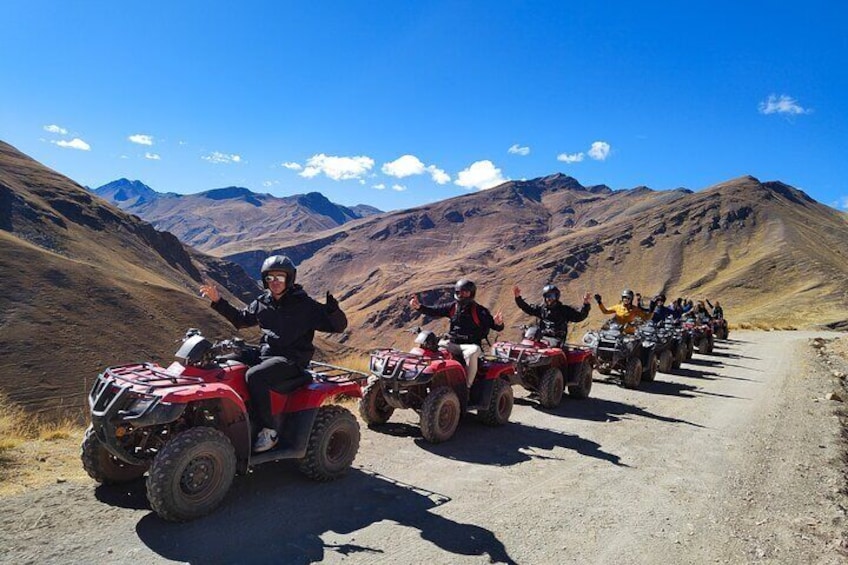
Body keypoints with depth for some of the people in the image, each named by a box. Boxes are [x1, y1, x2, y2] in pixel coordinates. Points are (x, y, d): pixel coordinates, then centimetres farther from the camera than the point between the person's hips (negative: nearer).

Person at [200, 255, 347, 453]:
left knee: (254, 375, -31)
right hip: (265, 354, 7)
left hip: (292, 360, -7)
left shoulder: (304, 305, -7)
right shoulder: (262, 302, 10)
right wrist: (218, 301, 18)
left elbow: (339, 325, -10)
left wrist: (333, 309, -32)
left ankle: (268, 431, -22)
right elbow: (240, 319, 27)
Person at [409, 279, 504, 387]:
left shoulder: (479, 311, -5)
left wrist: (498, 323, -32)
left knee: (471, 352, -38)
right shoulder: (452, 308, 7)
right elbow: (434, 311, 3)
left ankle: (466, 387, -30)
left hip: (471, 345, -5)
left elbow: (496, 326, -7)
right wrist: (419, 306, -14)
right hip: (452, 343, 5)